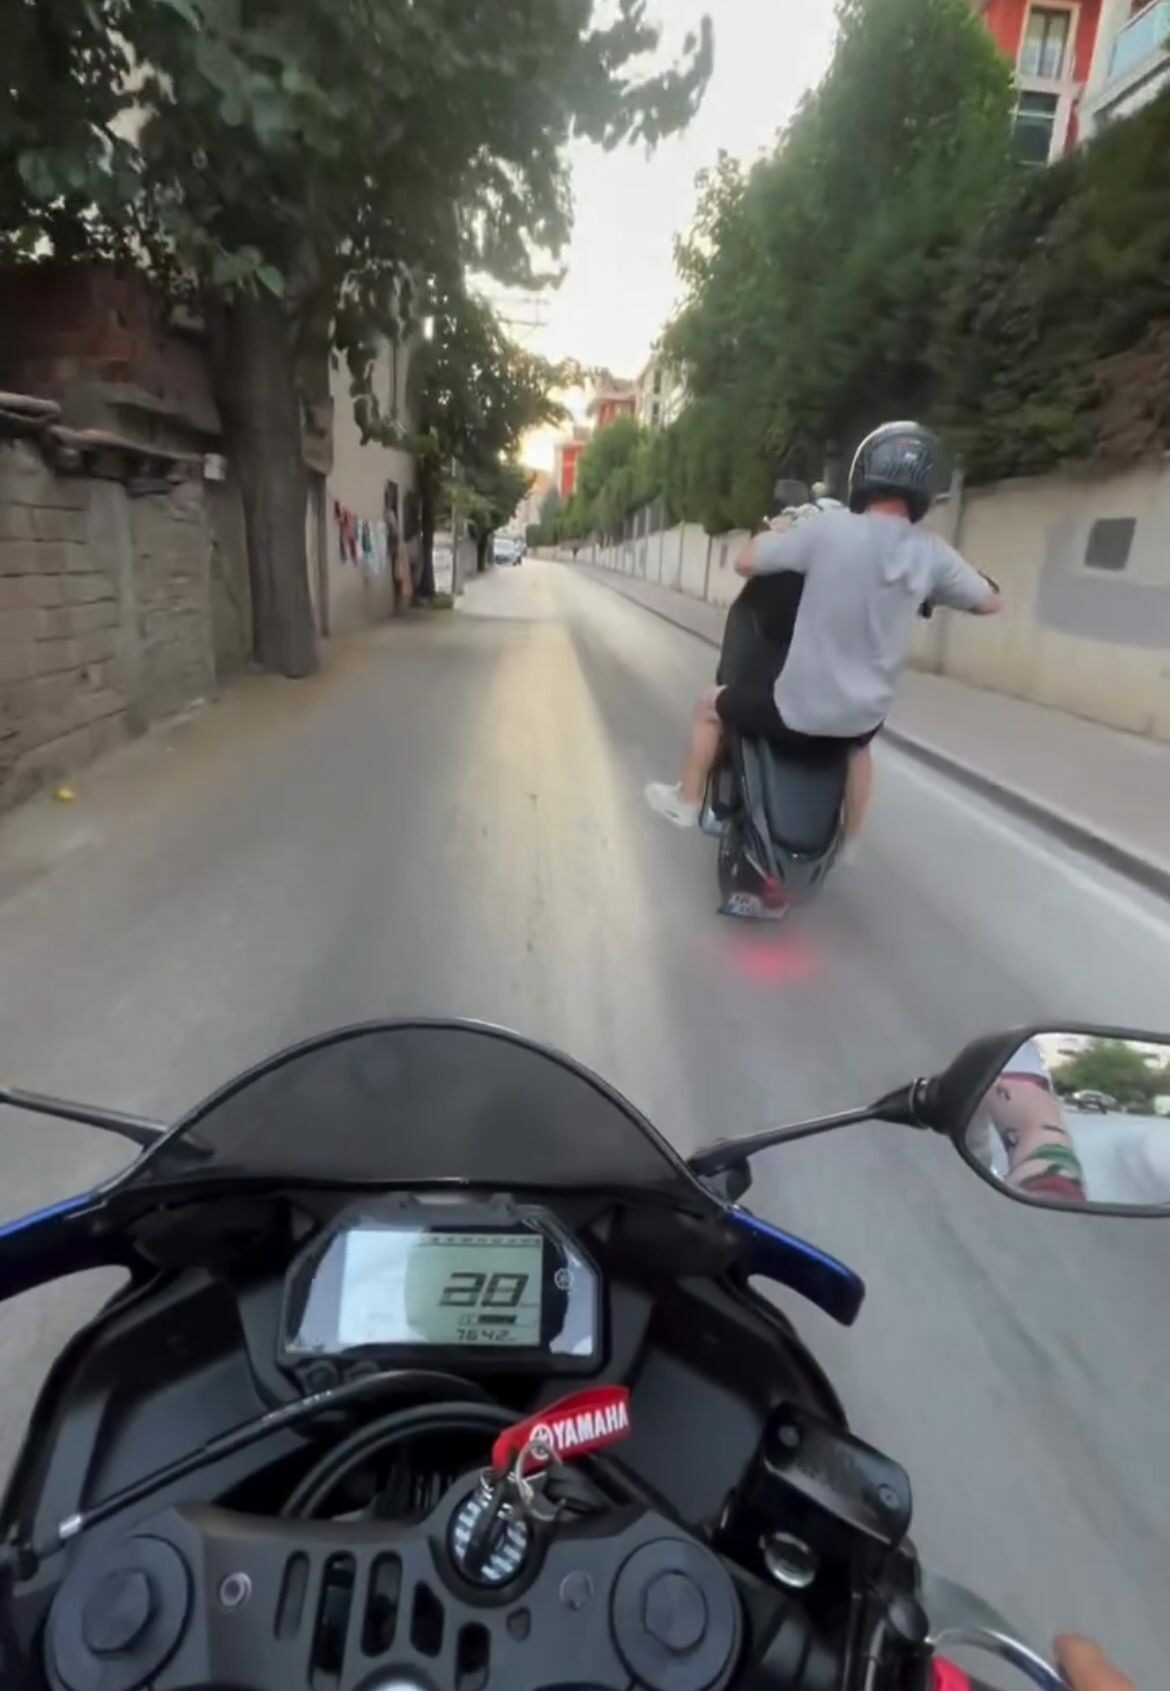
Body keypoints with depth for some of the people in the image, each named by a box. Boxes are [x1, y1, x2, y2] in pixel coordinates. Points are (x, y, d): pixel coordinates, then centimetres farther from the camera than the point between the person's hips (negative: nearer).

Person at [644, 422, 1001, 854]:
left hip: (798, 707, -4)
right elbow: (989, 603, 9)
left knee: (711, 705, 24)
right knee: (858, 745, 41)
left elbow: (745, 562, -6)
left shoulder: (830, 529, -16)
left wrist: (774, 532, 14)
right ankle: (849, 842, 51)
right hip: (864, 712, 4)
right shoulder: (932, 554, -6)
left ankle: (686, 802, 35)